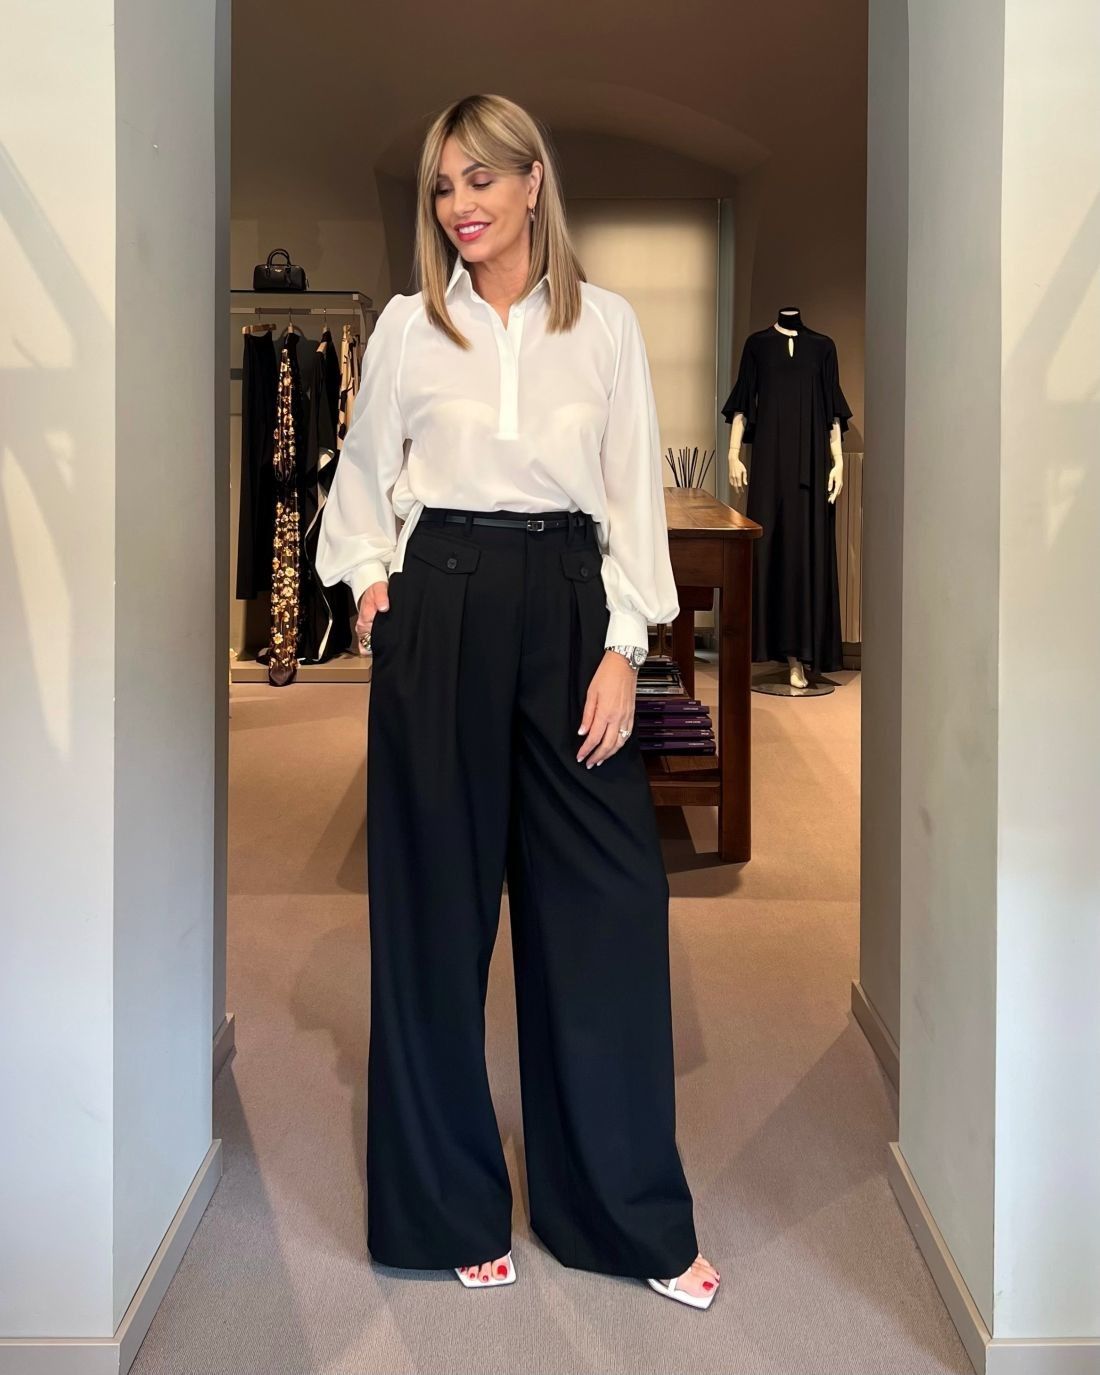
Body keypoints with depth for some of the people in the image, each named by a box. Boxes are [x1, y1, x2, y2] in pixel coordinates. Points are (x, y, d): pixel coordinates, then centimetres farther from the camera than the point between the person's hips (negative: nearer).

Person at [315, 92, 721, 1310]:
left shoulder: (606, 323, 5)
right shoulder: (407, 326, 6)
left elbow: (634, 490, 2)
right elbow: (363, 472, 15)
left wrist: (623, 648, -5)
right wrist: (369, 581, 0)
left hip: (568, 605, 0)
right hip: (440, 610, 0)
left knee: (608, 907, -1)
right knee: (437, 902, 4)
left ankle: (637, 1218, 15)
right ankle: (450, 1208, 20)